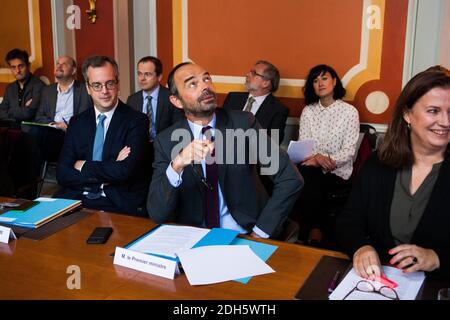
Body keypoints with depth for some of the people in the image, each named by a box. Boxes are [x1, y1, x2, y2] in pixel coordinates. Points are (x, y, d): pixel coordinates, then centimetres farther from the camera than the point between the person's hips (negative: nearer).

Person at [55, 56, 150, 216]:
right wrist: (111, 168, -12)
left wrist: (84, 166, -3)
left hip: (121, 204, -3)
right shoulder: (77, 122, 11)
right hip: (77, 199, 3)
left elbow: (125, 171, -16)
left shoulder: (136, 120, -3)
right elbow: (62, 174, 0)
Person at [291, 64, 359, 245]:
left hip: (338, 172, -2)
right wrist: (317, 157, -22)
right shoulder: (308, 111, 10)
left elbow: (349, 150, -6)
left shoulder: (349, 111, 1)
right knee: (305, 176, -33)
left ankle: (311, 233, -13)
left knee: (308, 181, -31)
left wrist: (328, 162, -24)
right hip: (311, 168, 2)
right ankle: (314, 230, -18)